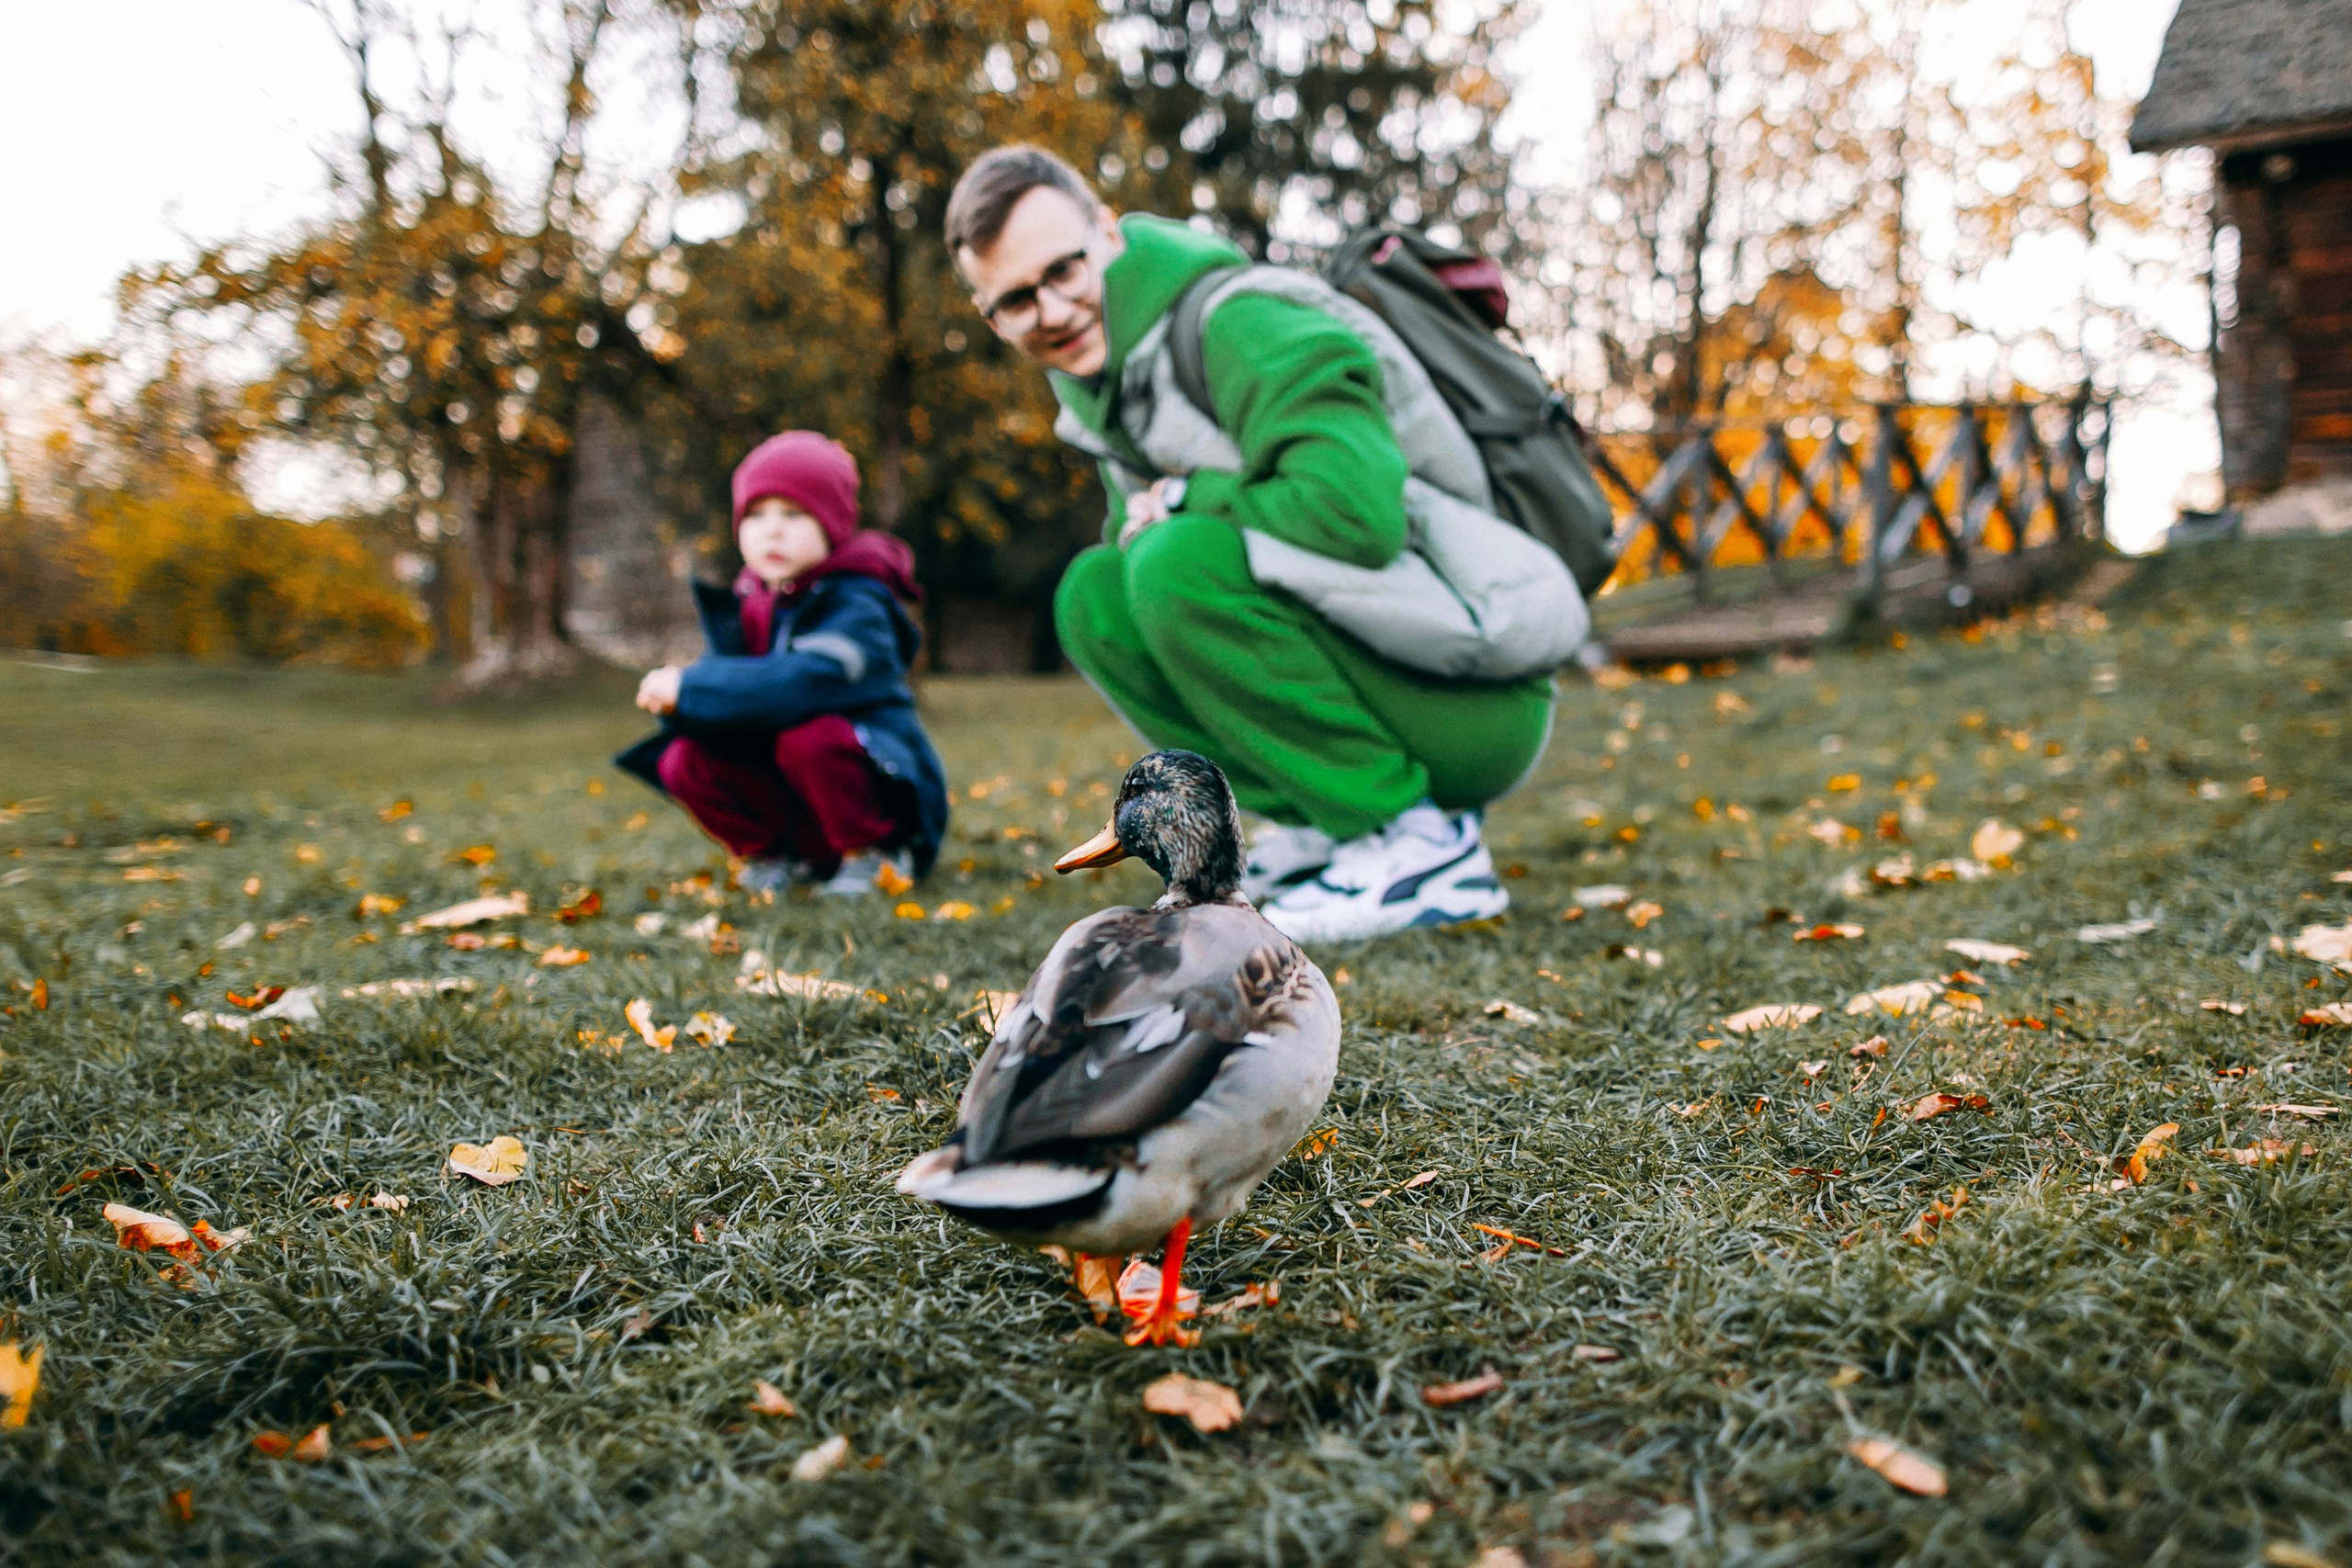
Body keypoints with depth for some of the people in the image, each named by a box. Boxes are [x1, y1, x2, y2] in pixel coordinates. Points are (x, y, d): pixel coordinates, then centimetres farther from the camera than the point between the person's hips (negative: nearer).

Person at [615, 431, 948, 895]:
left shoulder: (854, 606, -17)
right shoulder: (749, 606, 6)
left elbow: (807, 681, -35)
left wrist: (693, 688, -29)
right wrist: (674, 693, -25)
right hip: (790, 809, 6)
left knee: (808, 736, -34)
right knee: (684, 761, -13)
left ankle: (872, 856, -11)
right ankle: (774, 855, 8)